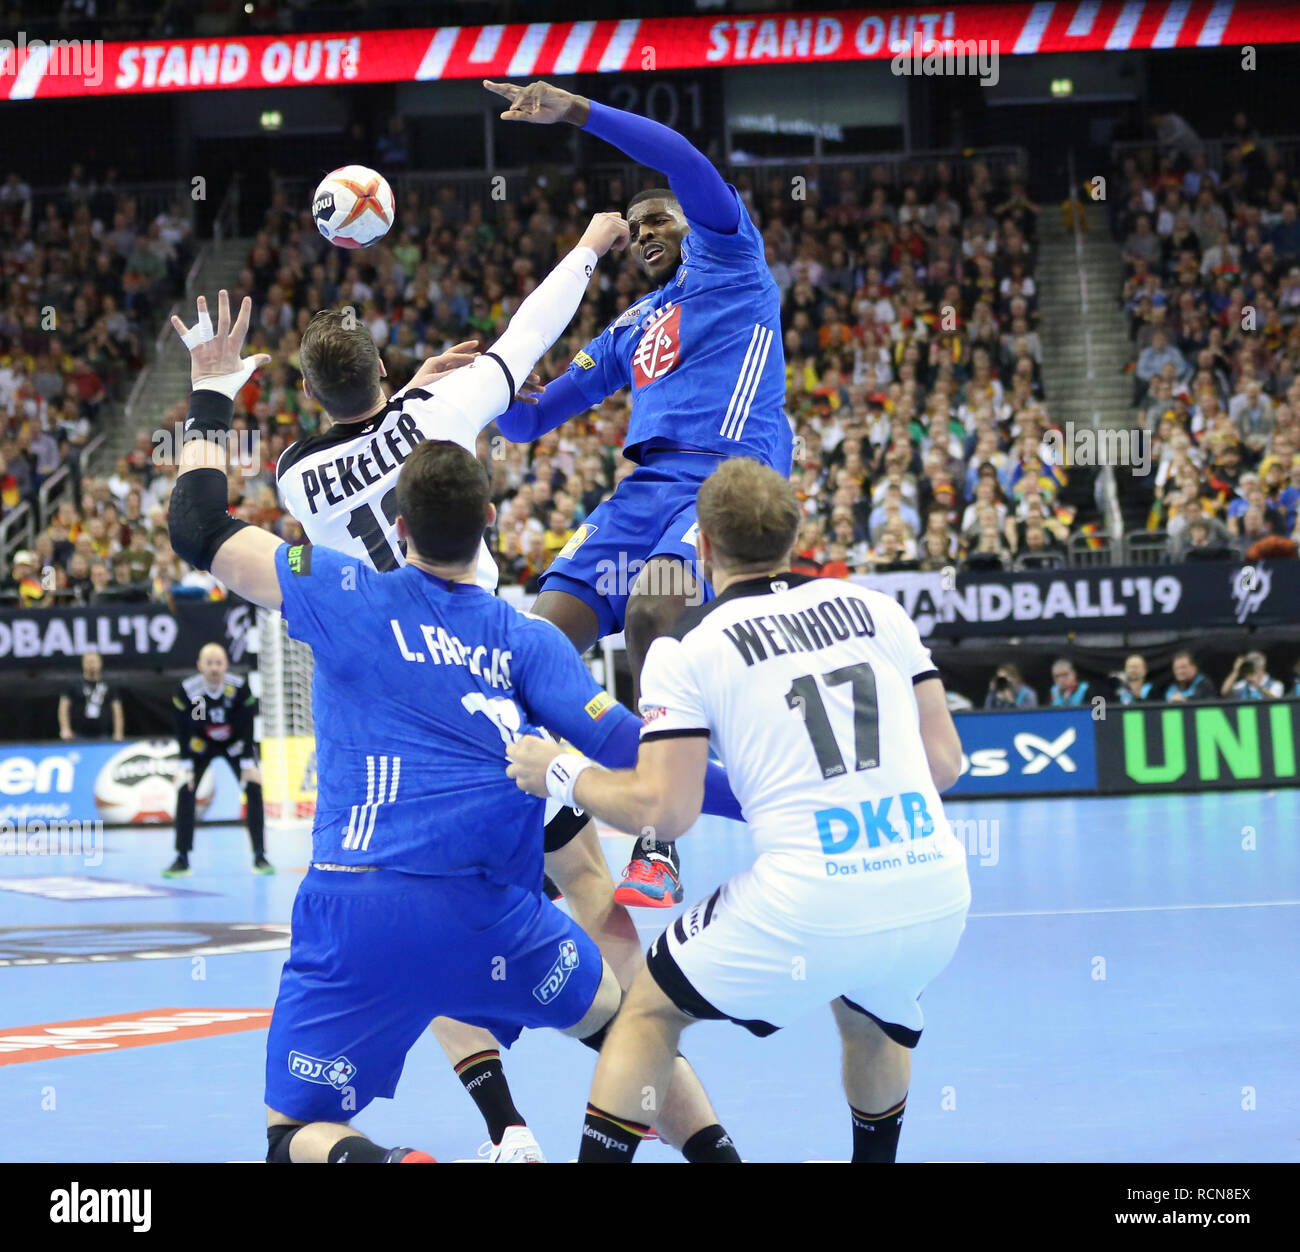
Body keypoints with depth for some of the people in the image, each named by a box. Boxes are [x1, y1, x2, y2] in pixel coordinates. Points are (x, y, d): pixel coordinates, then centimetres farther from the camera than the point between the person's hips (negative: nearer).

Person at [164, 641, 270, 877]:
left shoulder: (240, 687, -26)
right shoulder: (185, 690, -26)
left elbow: (247, 726, -19)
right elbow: (183, 730, -16)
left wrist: (248, 764, -20)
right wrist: (186, 765, -18)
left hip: (235, 743, 0)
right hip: (201, 743, 0)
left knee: (253, 788, -15)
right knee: (185, 791, -14)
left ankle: (260, 857, -6)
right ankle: (182, 860, -5)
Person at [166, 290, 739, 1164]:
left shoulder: (351, 599, 5)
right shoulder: (531, 642, 8)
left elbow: (199, 530, 11)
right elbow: (628, 750, -1)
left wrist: (212, 399, 21)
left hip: (358, 907, -2)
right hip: (491, 912, 2)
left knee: (294, 1134, 8)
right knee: (622, 1021, 29)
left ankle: (373, 1160, -24)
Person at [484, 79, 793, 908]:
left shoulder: (728, 258, 13)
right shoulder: (628, 331, 31)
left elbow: (687, 163, -7)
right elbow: (530, 420, 32)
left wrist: (577, 110, -14)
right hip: (645, 485, 7)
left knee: (654, 608, -32)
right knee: (547, 631, -11)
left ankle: (659, 849, -31)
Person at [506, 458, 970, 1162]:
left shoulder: (685, 649, 1)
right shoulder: (876, 609, 13)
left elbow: (663, 812, -4)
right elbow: (946, 762, 13)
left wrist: (562, 775, 12)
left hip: (810, 906, -4)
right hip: (937, 898, 4)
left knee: (651, 1012, 19)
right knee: (867, 1018, 37)